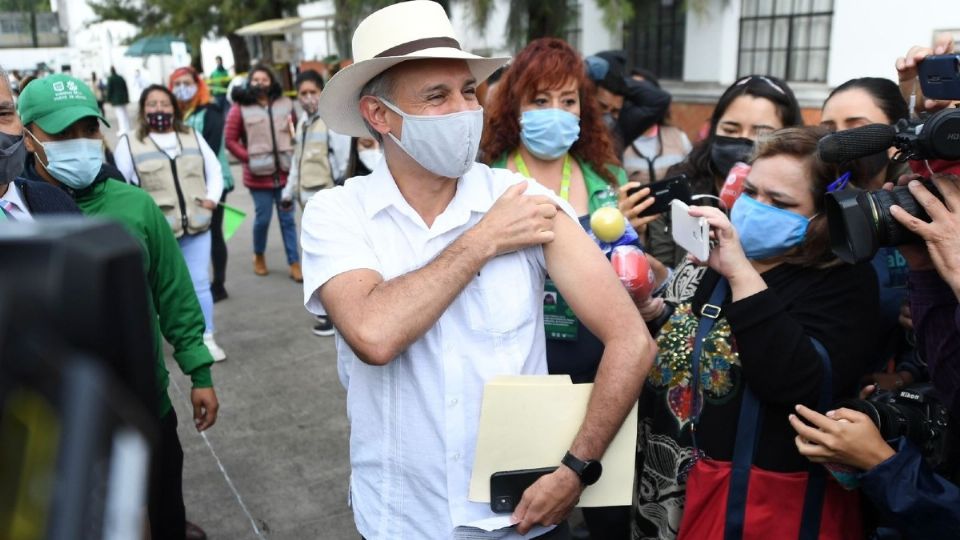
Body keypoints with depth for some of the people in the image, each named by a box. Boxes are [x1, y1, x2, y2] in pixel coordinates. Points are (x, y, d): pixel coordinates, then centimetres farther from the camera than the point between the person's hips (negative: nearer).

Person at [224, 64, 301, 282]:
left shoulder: (285, 104, 6)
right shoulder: (240, 108, -3)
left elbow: (295, 131, 15)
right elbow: (230, 140, -2)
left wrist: (295, 154, 3)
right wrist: (248, 157, -10)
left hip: (285, 171, 2)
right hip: (259, 174, -2)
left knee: (287, 219, 7)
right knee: (263, 217, 4)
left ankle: (295, 264, 12)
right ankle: (258, 256, 30)